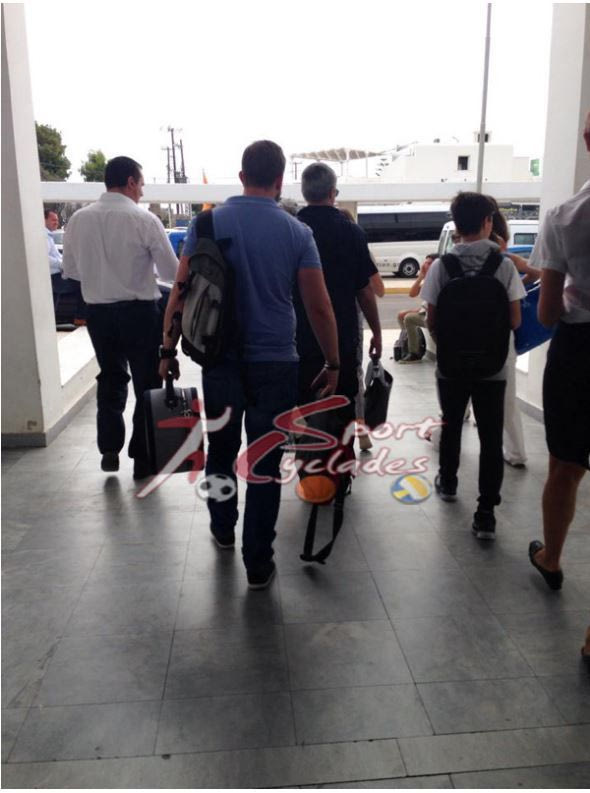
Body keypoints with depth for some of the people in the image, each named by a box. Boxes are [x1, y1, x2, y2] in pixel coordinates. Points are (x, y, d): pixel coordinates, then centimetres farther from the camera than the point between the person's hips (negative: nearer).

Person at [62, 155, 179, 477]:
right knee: (146, 383, 11)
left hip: (98, 312, 4)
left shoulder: (79, 219, -1)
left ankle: (109, 449, 24)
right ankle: (142, 458, 17)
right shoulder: (144, 220, -13)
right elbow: (172, 272, -9)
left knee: (110, 378, 22)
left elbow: (71, 270, 7)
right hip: (139, 312, -4)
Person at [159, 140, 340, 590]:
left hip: (220, 360, 2)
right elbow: (319, 307, -4)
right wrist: (333, 362, 5)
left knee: (221, 450, 21)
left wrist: (169, 351, 7)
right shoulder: (297, 232, -3)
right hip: (276, 363, -1)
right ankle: (258, 563, 13)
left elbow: (180, 294, -2)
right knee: (265, 465, 6)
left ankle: (223, 529, 41)